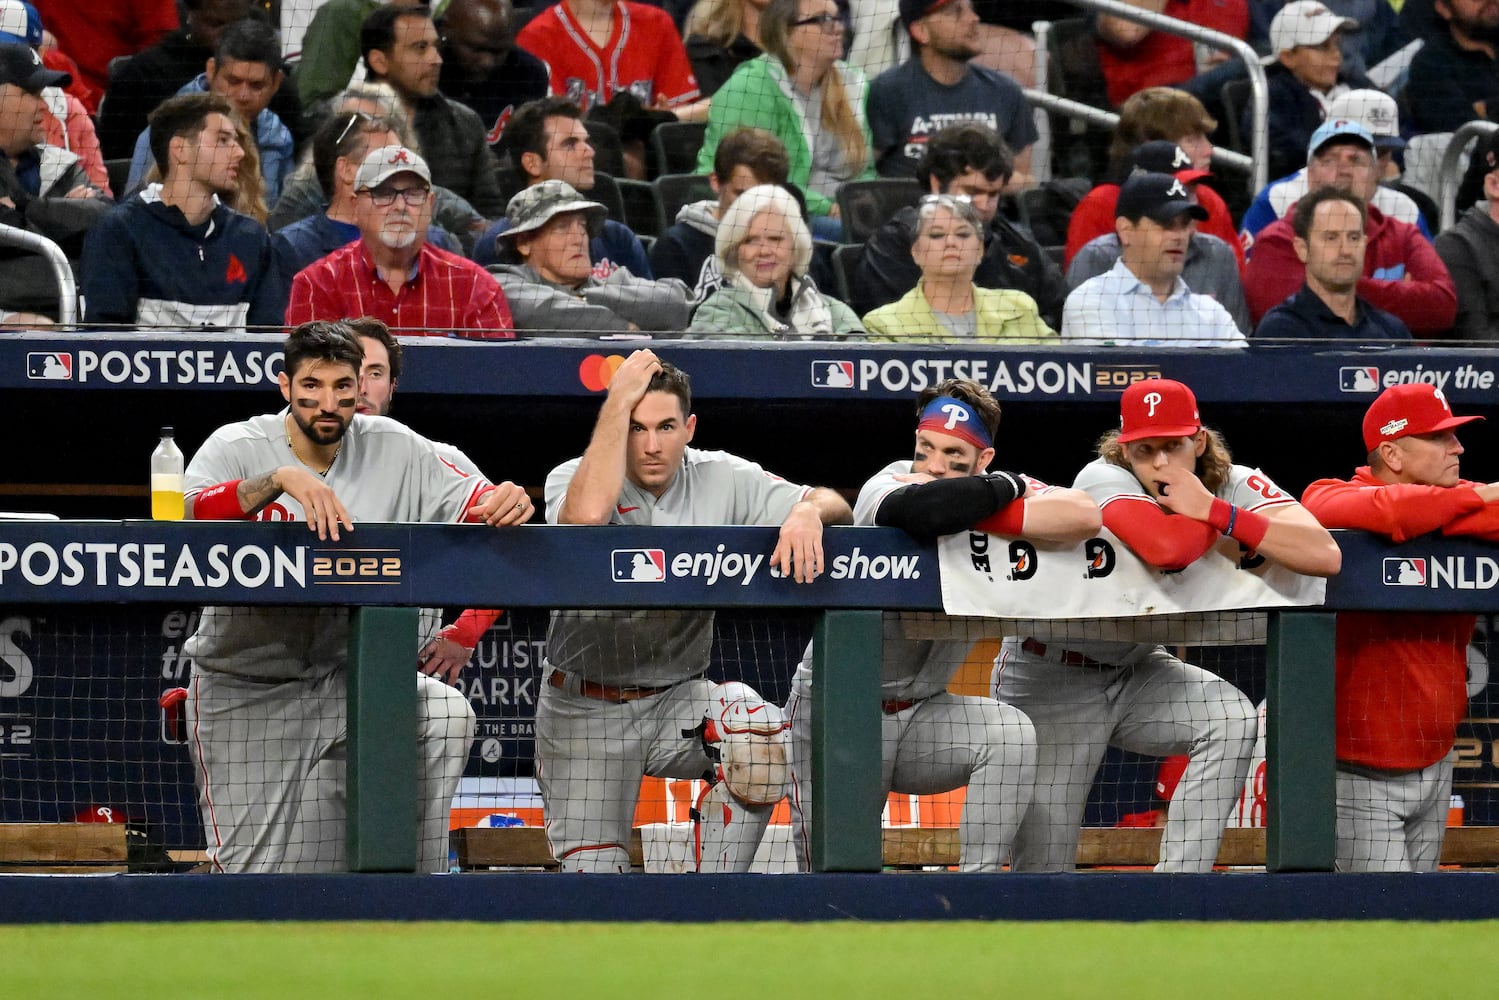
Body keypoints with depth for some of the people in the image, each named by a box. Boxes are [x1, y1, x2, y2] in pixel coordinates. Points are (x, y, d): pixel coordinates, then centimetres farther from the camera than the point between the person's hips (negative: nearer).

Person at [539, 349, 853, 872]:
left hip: (677, 700, 2)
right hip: (585, 711, -2)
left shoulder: (720, 480, -4)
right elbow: (586, 516, -38)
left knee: (753, 726, -31)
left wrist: (808, 510, -31)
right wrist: (619, 399, -31)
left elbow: (835, 506, -6)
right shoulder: (572, 478, -13)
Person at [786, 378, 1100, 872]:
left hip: (924, 711, 4)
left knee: (1012, 735, -26)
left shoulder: (996, 492, -6)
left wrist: (985, 518, -29)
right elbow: (919, 508, -45)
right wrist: (1008, 487, -29)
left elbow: (1084, 516, -26)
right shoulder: (886, 487, -18)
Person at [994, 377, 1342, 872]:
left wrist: (1217, 511, -33)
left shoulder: (1236, 485, -12)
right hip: (1050, 679, -4)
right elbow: (1166, 547, -45)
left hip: (1137, 671, 4)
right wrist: (1222, 534, -24)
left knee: (1233, 716, -25)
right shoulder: (1104, 479, -23)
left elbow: (1325, 556, -29)